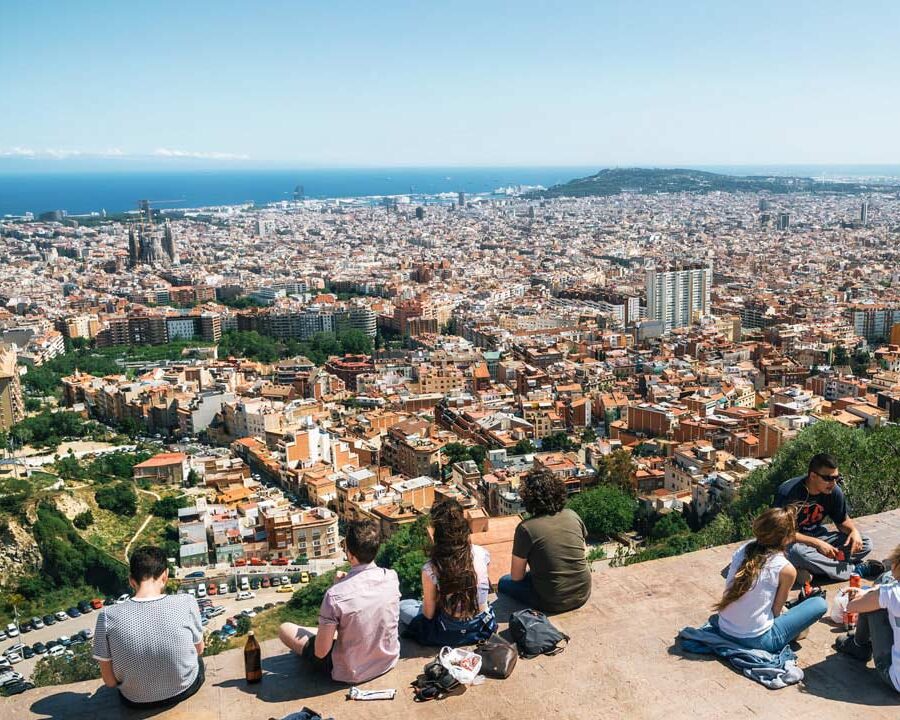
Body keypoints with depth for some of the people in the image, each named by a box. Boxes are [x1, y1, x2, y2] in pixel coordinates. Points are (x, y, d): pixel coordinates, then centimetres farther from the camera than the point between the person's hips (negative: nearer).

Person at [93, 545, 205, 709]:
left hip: (136, 701, 1)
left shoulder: (108, 617, -24)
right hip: (186, 689, -1)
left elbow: (109, 681, -13)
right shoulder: (186, 603, -24)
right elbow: (199, 650, -4)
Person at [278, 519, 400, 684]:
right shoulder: (392, 577, -14)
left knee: (285, 629, 11)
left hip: (351, 674, -5)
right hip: (389, 661, 5)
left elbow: (320, 652, -19)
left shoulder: (335, 595, -28)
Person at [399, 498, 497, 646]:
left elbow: (429, 614, -12)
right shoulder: (482, 554, -14)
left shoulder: (431, 569, -24)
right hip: (485, 628, 4)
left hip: (453, 635, -4)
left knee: (403, 607, 18)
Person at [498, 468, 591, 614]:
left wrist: (529, 570, 13)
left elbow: (516, 577, -8)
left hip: (553, 603, -5)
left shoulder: (526, 528, -18)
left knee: (504, 582, 20)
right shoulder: (572, 516, -4)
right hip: (583, 596, 5)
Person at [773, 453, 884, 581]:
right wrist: (817, 543, -28)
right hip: (792, 541, -6)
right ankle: (854, 569, -22)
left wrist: (854, 531, -15)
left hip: (817, 536, 6)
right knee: (797, 552, -40)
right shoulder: (788, 492, -24)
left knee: (865, 545, -9)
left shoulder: (834, 491, -7)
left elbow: (843, 520, 9)